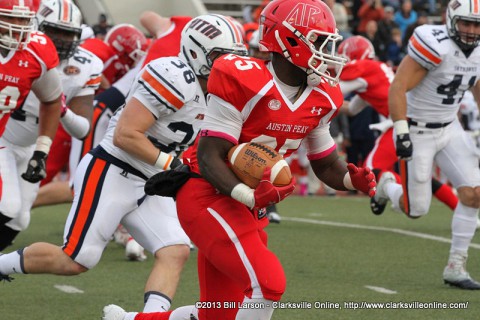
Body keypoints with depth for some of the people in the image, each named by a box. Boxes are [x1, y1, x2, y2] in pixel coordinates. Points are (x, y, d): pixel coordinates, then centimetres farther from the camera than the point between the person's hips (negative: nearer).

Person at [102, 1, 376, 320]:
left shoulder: (321, 98, 3)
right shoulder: (244, 82, -20)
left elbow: (326, 165, 15)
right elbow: (209, 157, -20)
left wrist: (352, 179, -8)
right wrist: (250, 196, -36)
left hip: (249, 207, 8)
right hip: (208, 197, -8)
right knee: (268, 284, -24)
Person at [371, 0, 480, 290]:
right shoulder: (436, 46, -25)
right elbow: (397, 88, -25)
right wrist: (401, 133, -28)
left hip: (449, 129, 7)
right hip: (418, 132, -6)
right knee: (416, 210, -1)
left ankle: (456, 266, 1)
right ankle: (387, 186, 35)